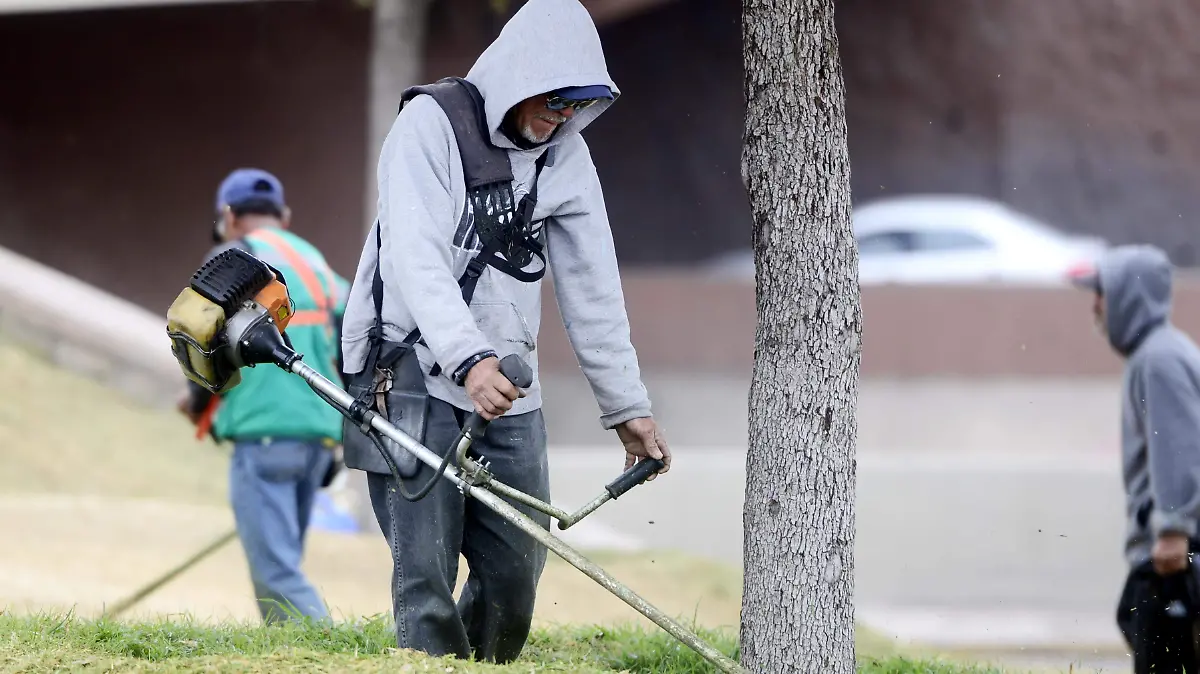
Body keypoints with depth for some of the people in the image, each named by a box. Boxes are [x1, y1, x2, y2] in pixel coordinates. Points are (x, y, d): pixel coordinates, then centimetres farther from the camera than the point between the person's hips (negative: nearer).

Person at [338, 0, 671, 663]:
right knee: (426, 578, -12)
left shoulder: (566, 156, 7)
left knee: (514, 574, 1)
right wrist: (470, 360, -36)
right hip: (413, 378, -5)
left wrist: (627, 407, 8)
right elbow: (415, 257, -23)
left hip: (506, 389, 5)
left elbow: (593, 291, 11)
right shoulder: (431, 125, -11)